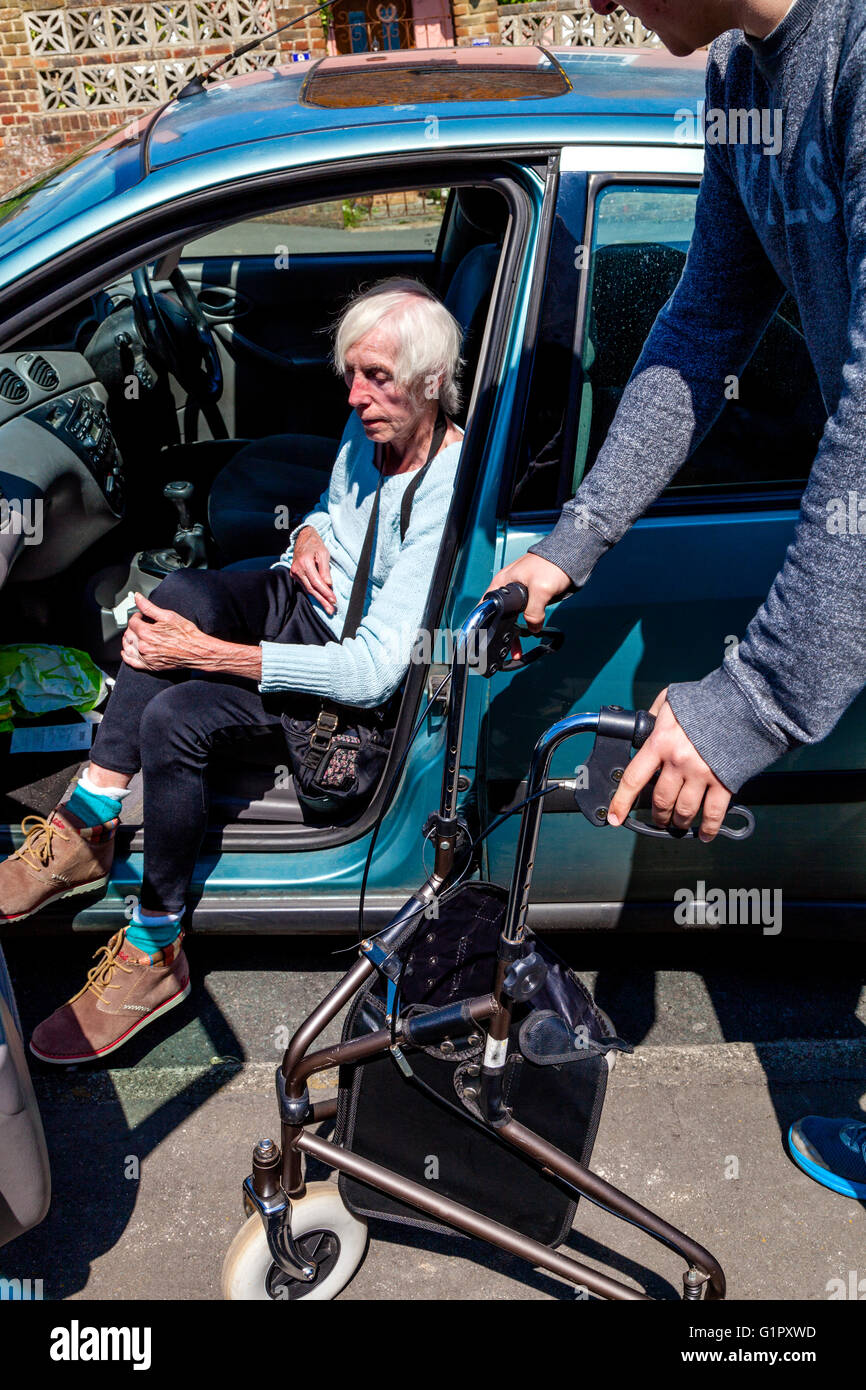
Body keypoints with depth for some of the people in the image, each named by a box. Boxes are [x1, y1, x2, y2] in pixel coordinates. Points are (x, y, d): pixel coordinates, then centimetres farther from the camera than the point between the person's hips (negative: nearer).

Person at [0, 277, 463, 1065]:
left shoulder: (452, 497, -26)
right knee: (183, 593, -24)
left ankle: (155, 951, -10)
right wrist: (309, 535, -4)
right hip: (311, 599, 8)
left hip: (364, 671, -8)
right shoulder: (369, 430, -1)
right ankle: (89, 823, -20)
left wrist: (205, 654, -32)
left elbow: (371, 670, -31)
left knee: (172, 718, -27)